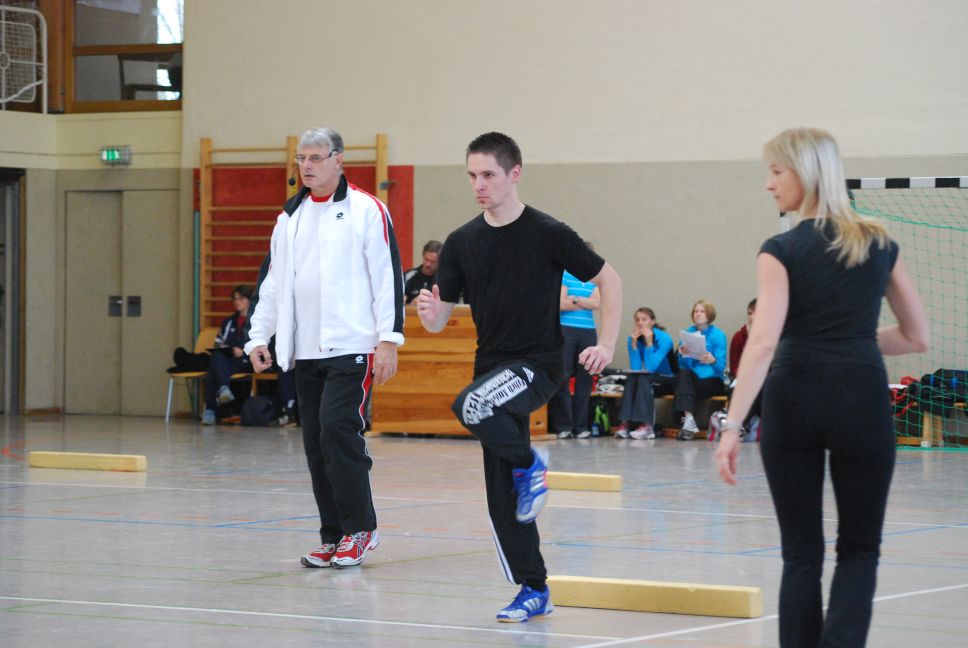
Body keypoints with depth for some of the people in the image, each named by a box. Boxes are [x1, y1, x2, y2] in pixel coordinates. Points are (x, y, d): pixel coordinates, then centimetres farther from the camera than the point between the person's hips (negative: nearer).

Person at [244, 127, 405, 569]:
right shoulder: (290, 217, 16)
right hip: (306, 351, 6)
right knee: (316, 444, 6)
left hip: (352, 348, -6)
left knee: (338, 430, -14)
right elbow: (273, 283, 21)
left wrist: (389, 339, -12)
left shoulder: (366, 210, -2)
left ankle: (360, 529, -2)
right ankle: (334, 538, 13)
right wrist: (259, 337, 14)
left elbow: (388, 277, -6)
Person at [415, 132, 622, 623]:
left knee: (471, 405, -34)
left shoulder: (548, 234, -8)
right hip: (493, 369, 5)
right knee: (502, 496, 4)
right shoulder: (461, 243, 5)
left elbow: (609, 281, 0)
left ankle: (529, 463, -8)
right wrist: (428, 314, -19)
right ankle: (534, 592, 15)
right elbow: (439, 319, 5)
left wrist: (607, 346, -8)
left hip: (537, 365, -5)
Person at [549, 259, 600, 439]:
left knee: (585, 379, 2)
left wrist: (575, 299, -8)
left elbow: (597, 302, -1)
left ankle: (581, 426, 6)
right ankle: (563, 426, -4)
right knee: (563, 377, -7)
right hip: (566, 329, -4)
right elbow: (562, 303, -9)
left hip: (588, 331, 4)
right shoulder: (564, 276, 2)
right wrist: (587, 303, -2)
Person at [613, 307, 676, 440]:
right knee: (631, 378, -28)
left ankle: (646, 427, -41)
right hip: (645, 383, 4)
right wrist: (634, 343, -19)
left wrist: (649, 342, -26)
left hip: (667, 381, -4)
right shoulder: (633, 338, -3)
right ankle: (624, 425, -39)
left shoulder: (664, 338, -15)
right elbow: (635, 368, -12)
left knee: (643, 378, -32)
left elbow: (651, 367, -23)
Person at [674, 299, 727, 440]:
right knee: (683, 374, -30)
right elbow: (684, 366, 4)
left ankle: (689, 421, -28)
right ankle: (689, 419, -43)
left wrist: (713, 361, -31)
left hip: (712, 381, -3)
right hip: (691, 379, 3)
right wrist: (683, 356, -18)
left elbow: (721, 366, -9)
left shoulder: (718, 335, -1)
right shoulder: (688, 333, 8)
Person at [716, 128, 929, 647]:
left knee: (801, 554, 10)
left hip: (793, 400, -2)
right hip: (861, 399, 2)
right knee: (858, 550, 12)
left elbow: (763, 342, -14)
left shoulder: (781, 251, -3)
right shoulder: (879, 244, 9)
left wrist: (732, 425, -17)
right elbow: (917, 337, 13)